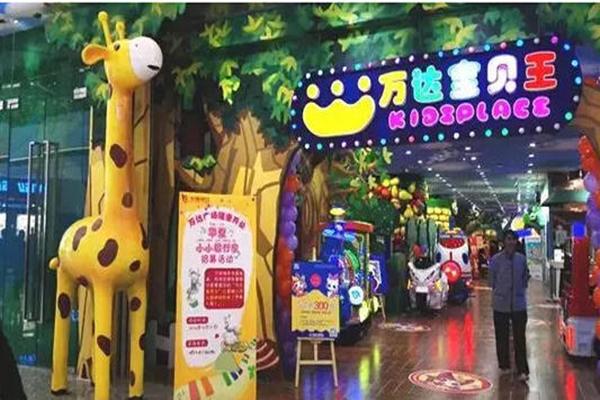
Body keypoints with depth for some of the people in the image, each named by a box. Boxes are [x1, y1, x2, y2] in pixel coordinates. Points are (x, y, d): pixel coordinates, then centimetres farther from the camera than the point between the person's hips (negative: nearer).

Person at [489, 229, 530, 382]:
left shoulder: (521, 259, 1)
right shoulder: (496, 259, -6)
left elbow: (525, 277, 12)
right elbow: (492, 279, 4)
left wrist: (521, 290, 5)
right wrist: (499, 291, 6)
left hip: (519, 304, 1)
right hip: (501, 304, -1)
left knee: (520, 338, 0)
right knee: (502, 337, 10)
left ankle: (522, 370, 4)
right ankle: (504, 366, 25)